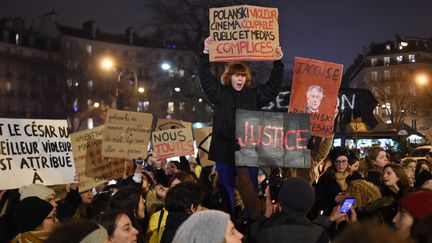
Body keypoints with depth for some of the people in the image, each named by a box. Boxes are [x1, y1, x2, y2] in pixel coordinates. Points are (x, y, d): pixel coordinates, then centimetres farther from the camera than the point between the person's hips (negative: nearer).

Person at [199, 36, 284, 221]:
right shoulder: (220, 93, 4)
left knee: (249, 187, 2)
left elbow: (273, 85, 12)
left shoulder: (254, 95, 11)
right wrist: (206, 53, -13)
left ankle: (256, 219, 9)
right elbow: (205, 77, -5)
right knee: (226, 187, 5)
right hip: (225, 148, -1)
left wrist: (278, 62, 4)